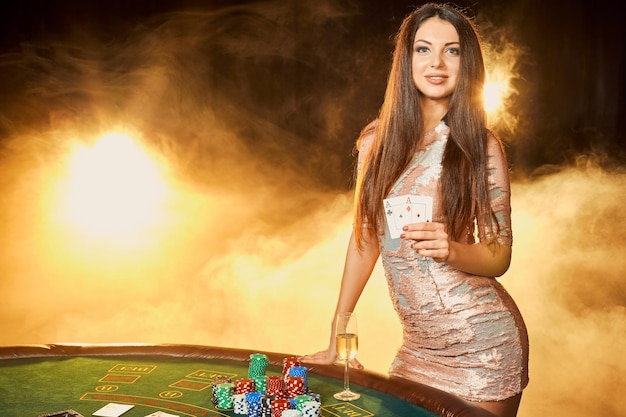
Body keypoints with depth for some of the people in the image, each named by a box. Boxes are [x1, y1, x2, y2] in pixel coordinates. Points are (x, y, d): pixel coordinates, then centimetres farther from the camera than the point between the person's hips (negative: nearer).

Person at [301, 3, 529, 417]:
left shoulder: (481, 146, -8)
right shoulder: (377, 140, 0)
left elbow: (500, 255, -4)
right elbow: (365, 236, 7)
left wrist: (452, 250, -27)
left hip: (482, 347, -3)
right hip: (418, 348, 4)